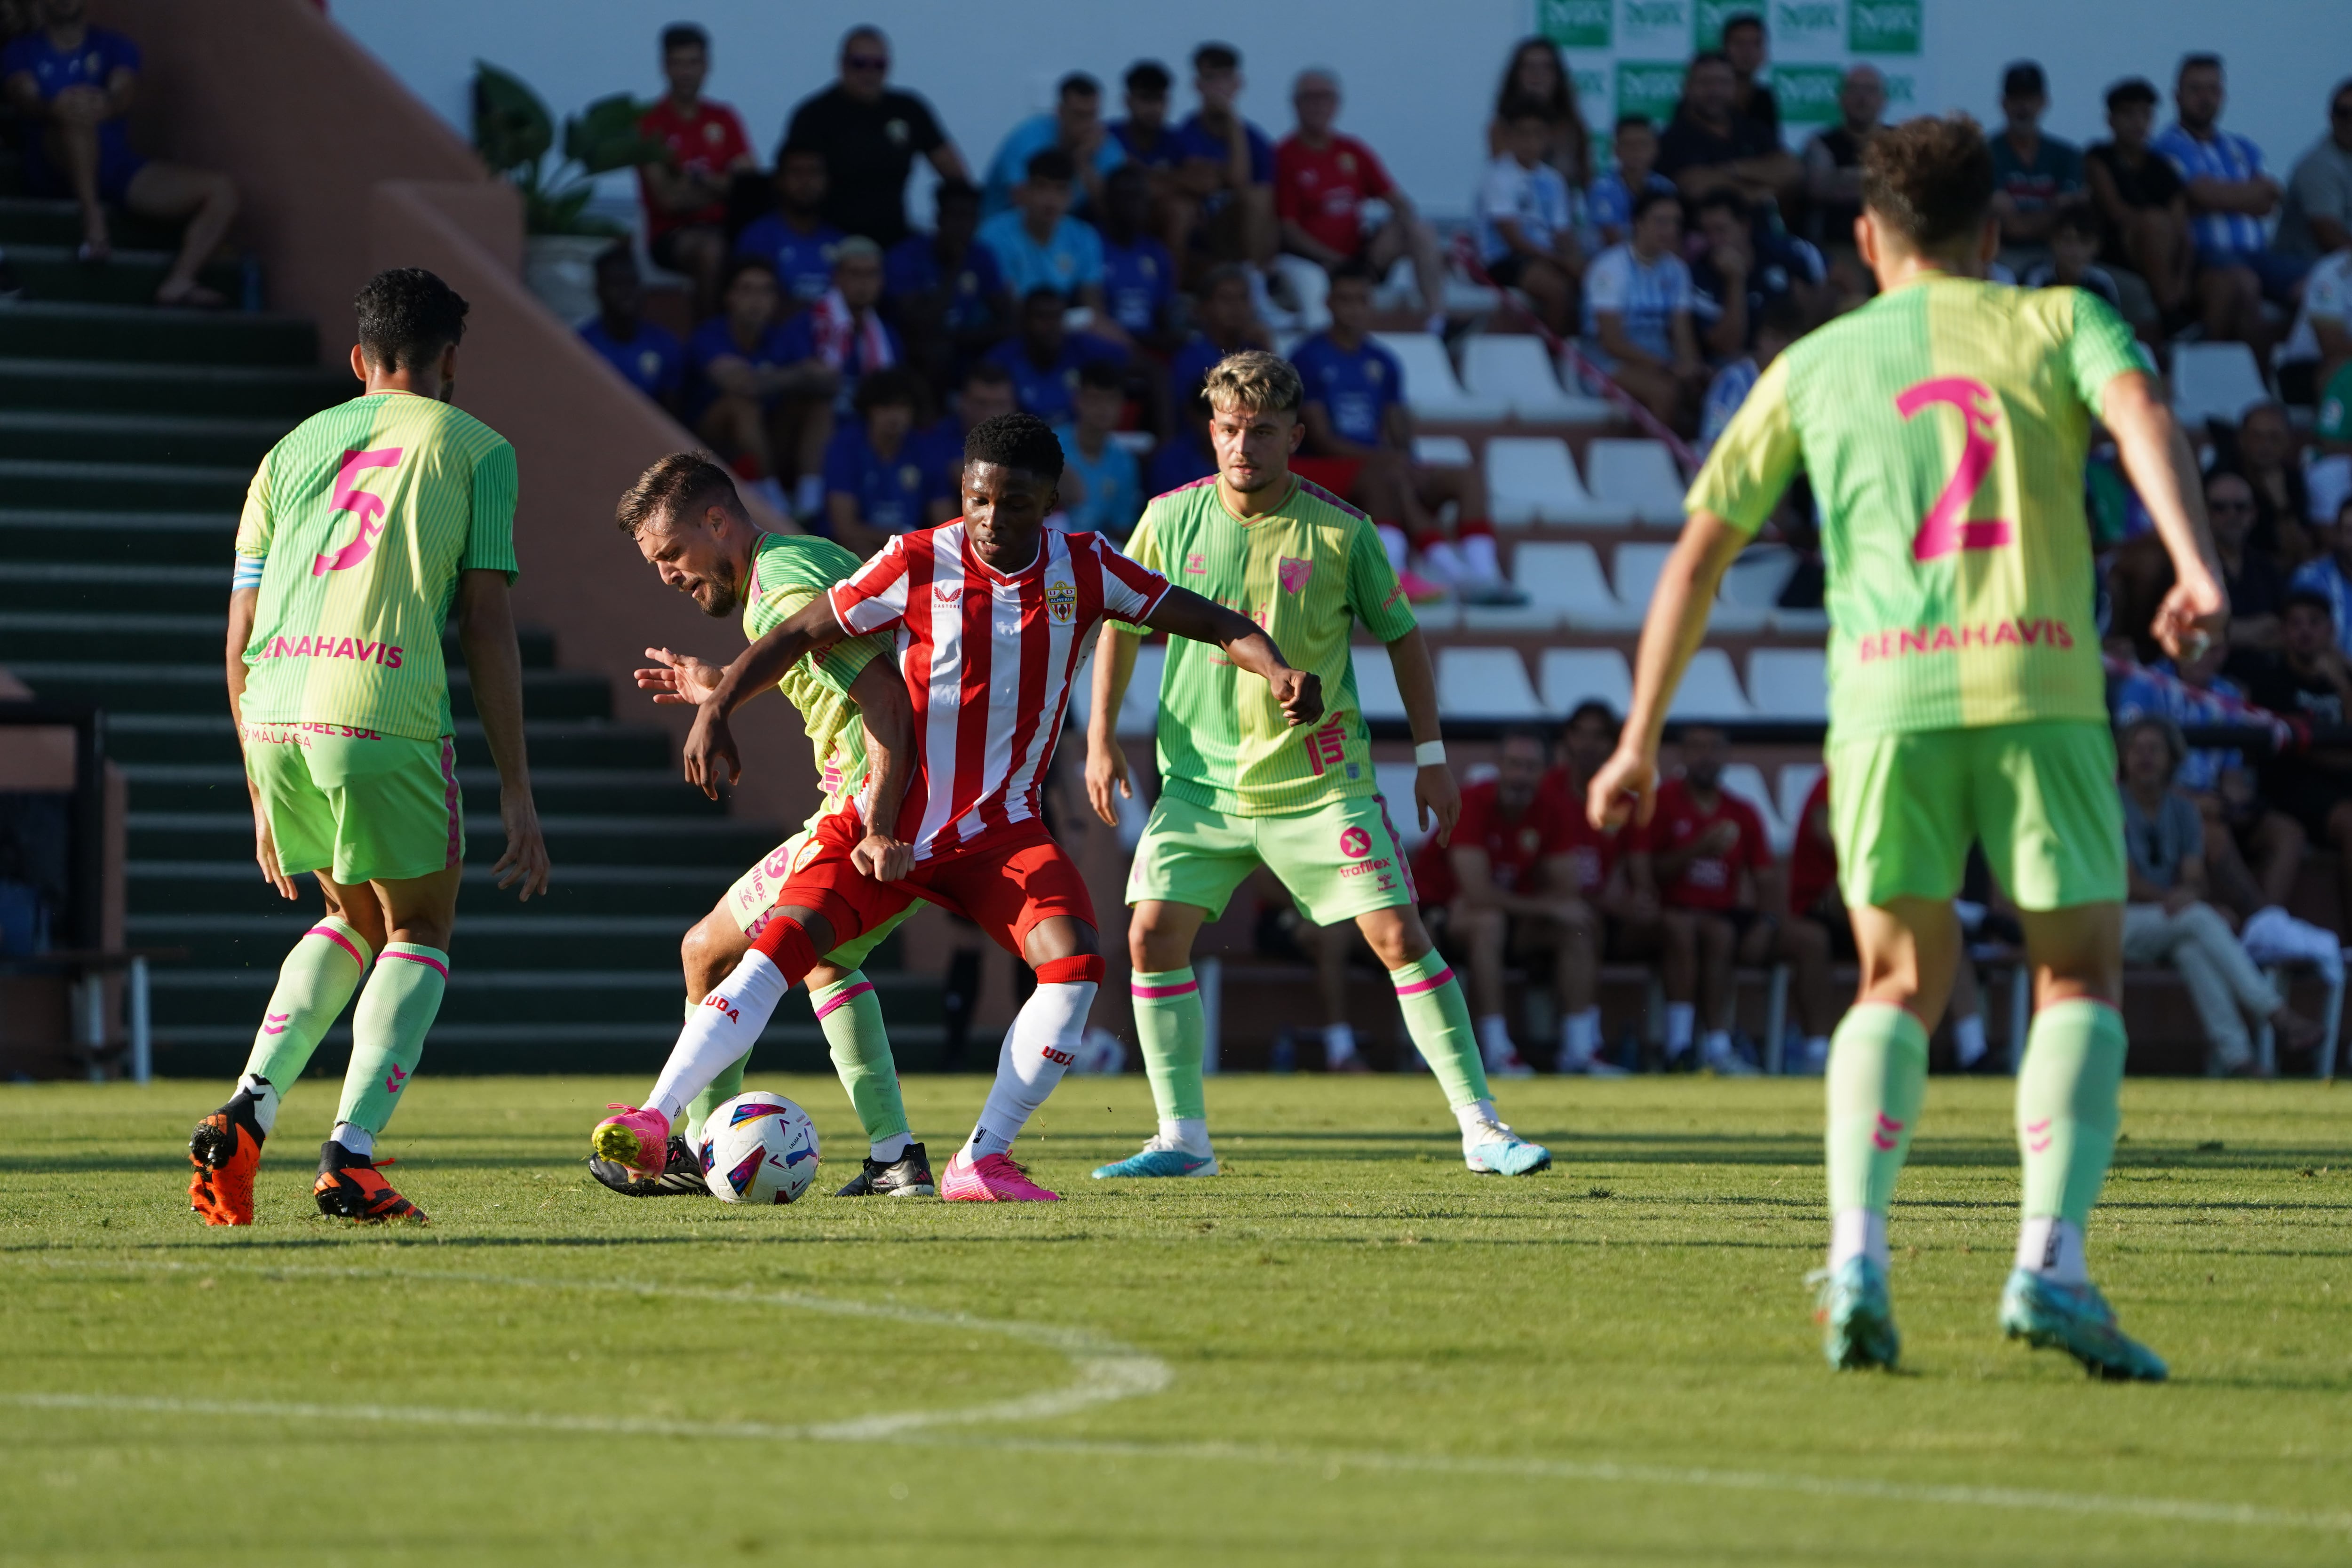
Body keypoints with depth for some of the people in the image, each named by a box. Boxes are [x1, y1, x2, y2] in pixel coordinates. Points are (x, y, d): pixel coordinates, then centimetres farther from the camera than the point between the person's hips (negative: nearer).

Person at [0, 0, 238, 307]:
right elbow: (25, 100, -10)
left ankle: (178, 282, -26)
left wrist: (106, 106, -33)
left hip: (117, 168, 3)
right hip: (55, 174, -3)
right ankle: (94, 222, -41)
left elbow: (123, 94, -6)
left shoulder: (115, 47, 16)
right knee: (75, 111, -36)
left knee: (222, 190, -14)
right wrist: (55, 109, -36)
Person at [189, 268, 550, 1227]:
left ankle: (249, 1110, 7)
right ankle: (351, 1155, -1)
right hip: (386, 706, -4)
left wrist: (265, 801, 28)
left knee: (356, 919, 26)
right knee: (420, 933, 15)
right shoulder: (472, 448, 12)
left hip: (273, 715, 5)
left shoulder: (292, 451, 24)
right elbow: (489, 626, 3)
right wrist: (515, 789, 6)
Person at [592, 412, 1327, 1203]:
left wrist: (1277, 671, -19)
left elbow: (1209, 621, 0)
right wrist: (716, 707, -16)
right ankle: (654, 1122, -21)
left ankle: (982, 1159, -15)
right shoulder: (917, 565, -9)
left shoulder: (1084, 569, -3)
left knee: (1074, 961, -23)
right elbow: (796, 633, -3)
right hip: (889, 823, -1)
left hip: (1001, 832, 1)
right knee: (780, 944, -20)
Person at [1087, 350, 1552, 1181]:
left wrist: (1431, 755, 3)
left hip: (1320, 781, -2)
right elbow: (1122, 620, 11)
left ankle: (1481, 1128, 0)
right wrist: (1102, 735, 7)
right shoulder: (1171, 519, -4)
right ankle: (1183, 1137, 2)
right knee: (1153, 934, -10)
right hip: (1201, 777, 2)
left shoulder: (1340, 533, -9)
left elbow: (1402, 634, 4)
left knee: (1399, 935, -8)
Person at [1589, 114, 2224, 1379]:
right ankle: (2050, 1265, -10)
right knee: (2080, 979, 9)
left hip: (1886, 699, 2)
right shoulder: (2059, 322, 16)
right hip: (2040, 683, -2)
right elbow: (2142, 417, -7)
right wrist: (2196, 568, -21)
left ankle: (1855, 1254, -5)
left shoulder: (1816, 365, 21)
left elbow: (1697, 556, 20)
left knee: (1901, 984, 16)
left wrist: (1640, 741, 26)